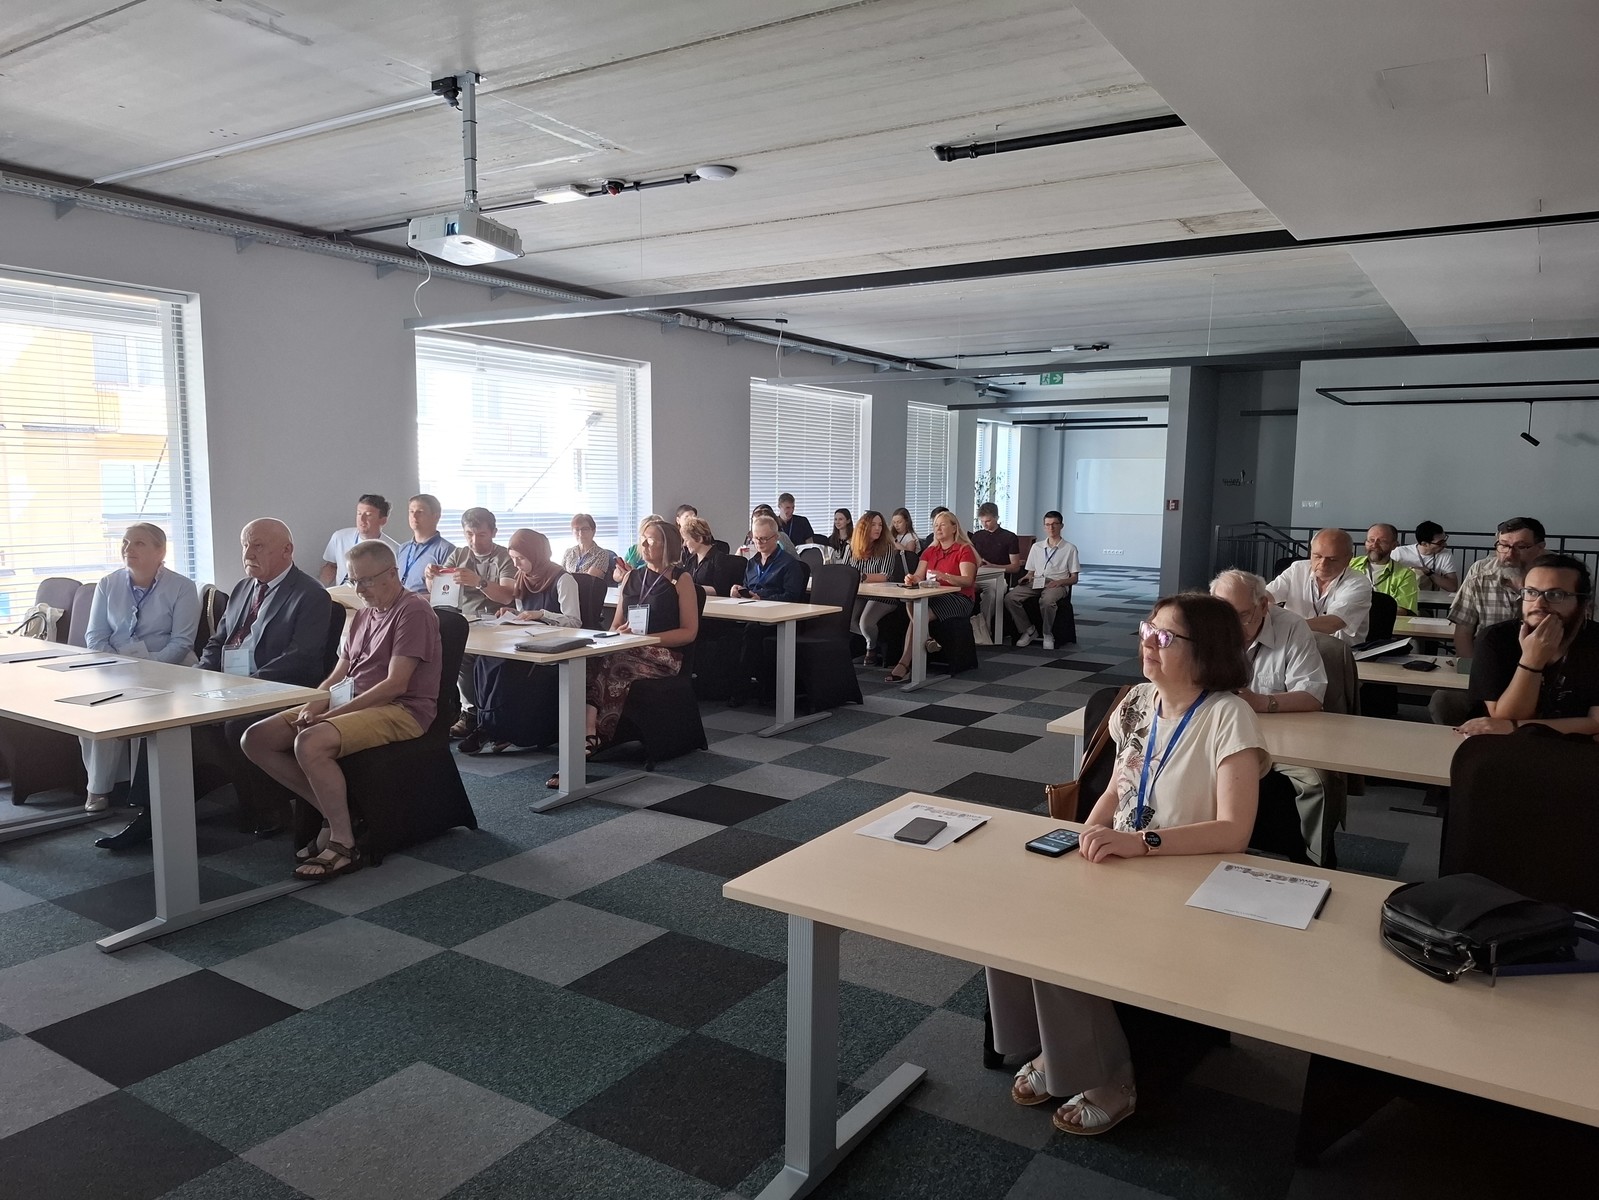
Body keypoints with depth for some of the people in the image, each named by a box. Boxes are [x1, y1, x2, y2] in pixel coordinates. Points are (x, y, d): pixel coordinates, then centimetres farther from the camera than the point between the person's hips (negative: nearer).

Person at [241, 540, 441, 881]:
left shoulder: (413, 611, -9)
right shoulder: (363, 615, 20)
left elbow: (395, 684, -17)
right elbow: (339, 674, 18)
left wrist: (333, 713, -18)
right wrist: (316, 703, -4)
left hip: (400, 711, -9)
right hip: (346, 701, 9)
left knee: (310, 744, -33)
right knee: (256, 739, -4)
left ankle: (344, 844, -18)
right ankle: (333, 812, 1)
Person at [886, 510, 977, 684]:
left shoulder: (964, 550, 0)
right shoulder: (930, 551, 19)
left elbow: (967, 580, -14)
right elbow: (918, 577, 8)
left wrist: (944, 576, -32)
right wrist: (912, 578, -17)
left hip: (958, 598, -6)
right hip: (933, 596, 6)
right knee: (911, 605, -30)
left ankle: (904, 665, -32)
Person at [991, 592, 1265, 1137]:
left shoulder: (1227, 717, -17)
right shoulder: (1140, 702, 4)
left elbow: (1234, 831, -24)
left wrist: (1140, 841, -33)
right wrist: (1086, 838, -5)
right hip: (1117, 863, 7)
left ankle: (1107, 1084, 2)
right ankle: (1052, 1052, 7)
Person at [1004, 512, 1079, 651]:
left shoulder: (1070, 549, 11)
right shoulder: (1036, 547, 23)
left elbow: (1074, 579, 8)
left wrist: (1060, 582, -13)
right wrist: (1027, 577, -2)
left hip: (1057, 585, -4)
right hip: (1035, 583, 4)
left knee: (1046, 601, -41)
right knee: (1010, 598, -26)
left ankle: (1048, 634, -16)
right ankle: (1028, 630, -9)